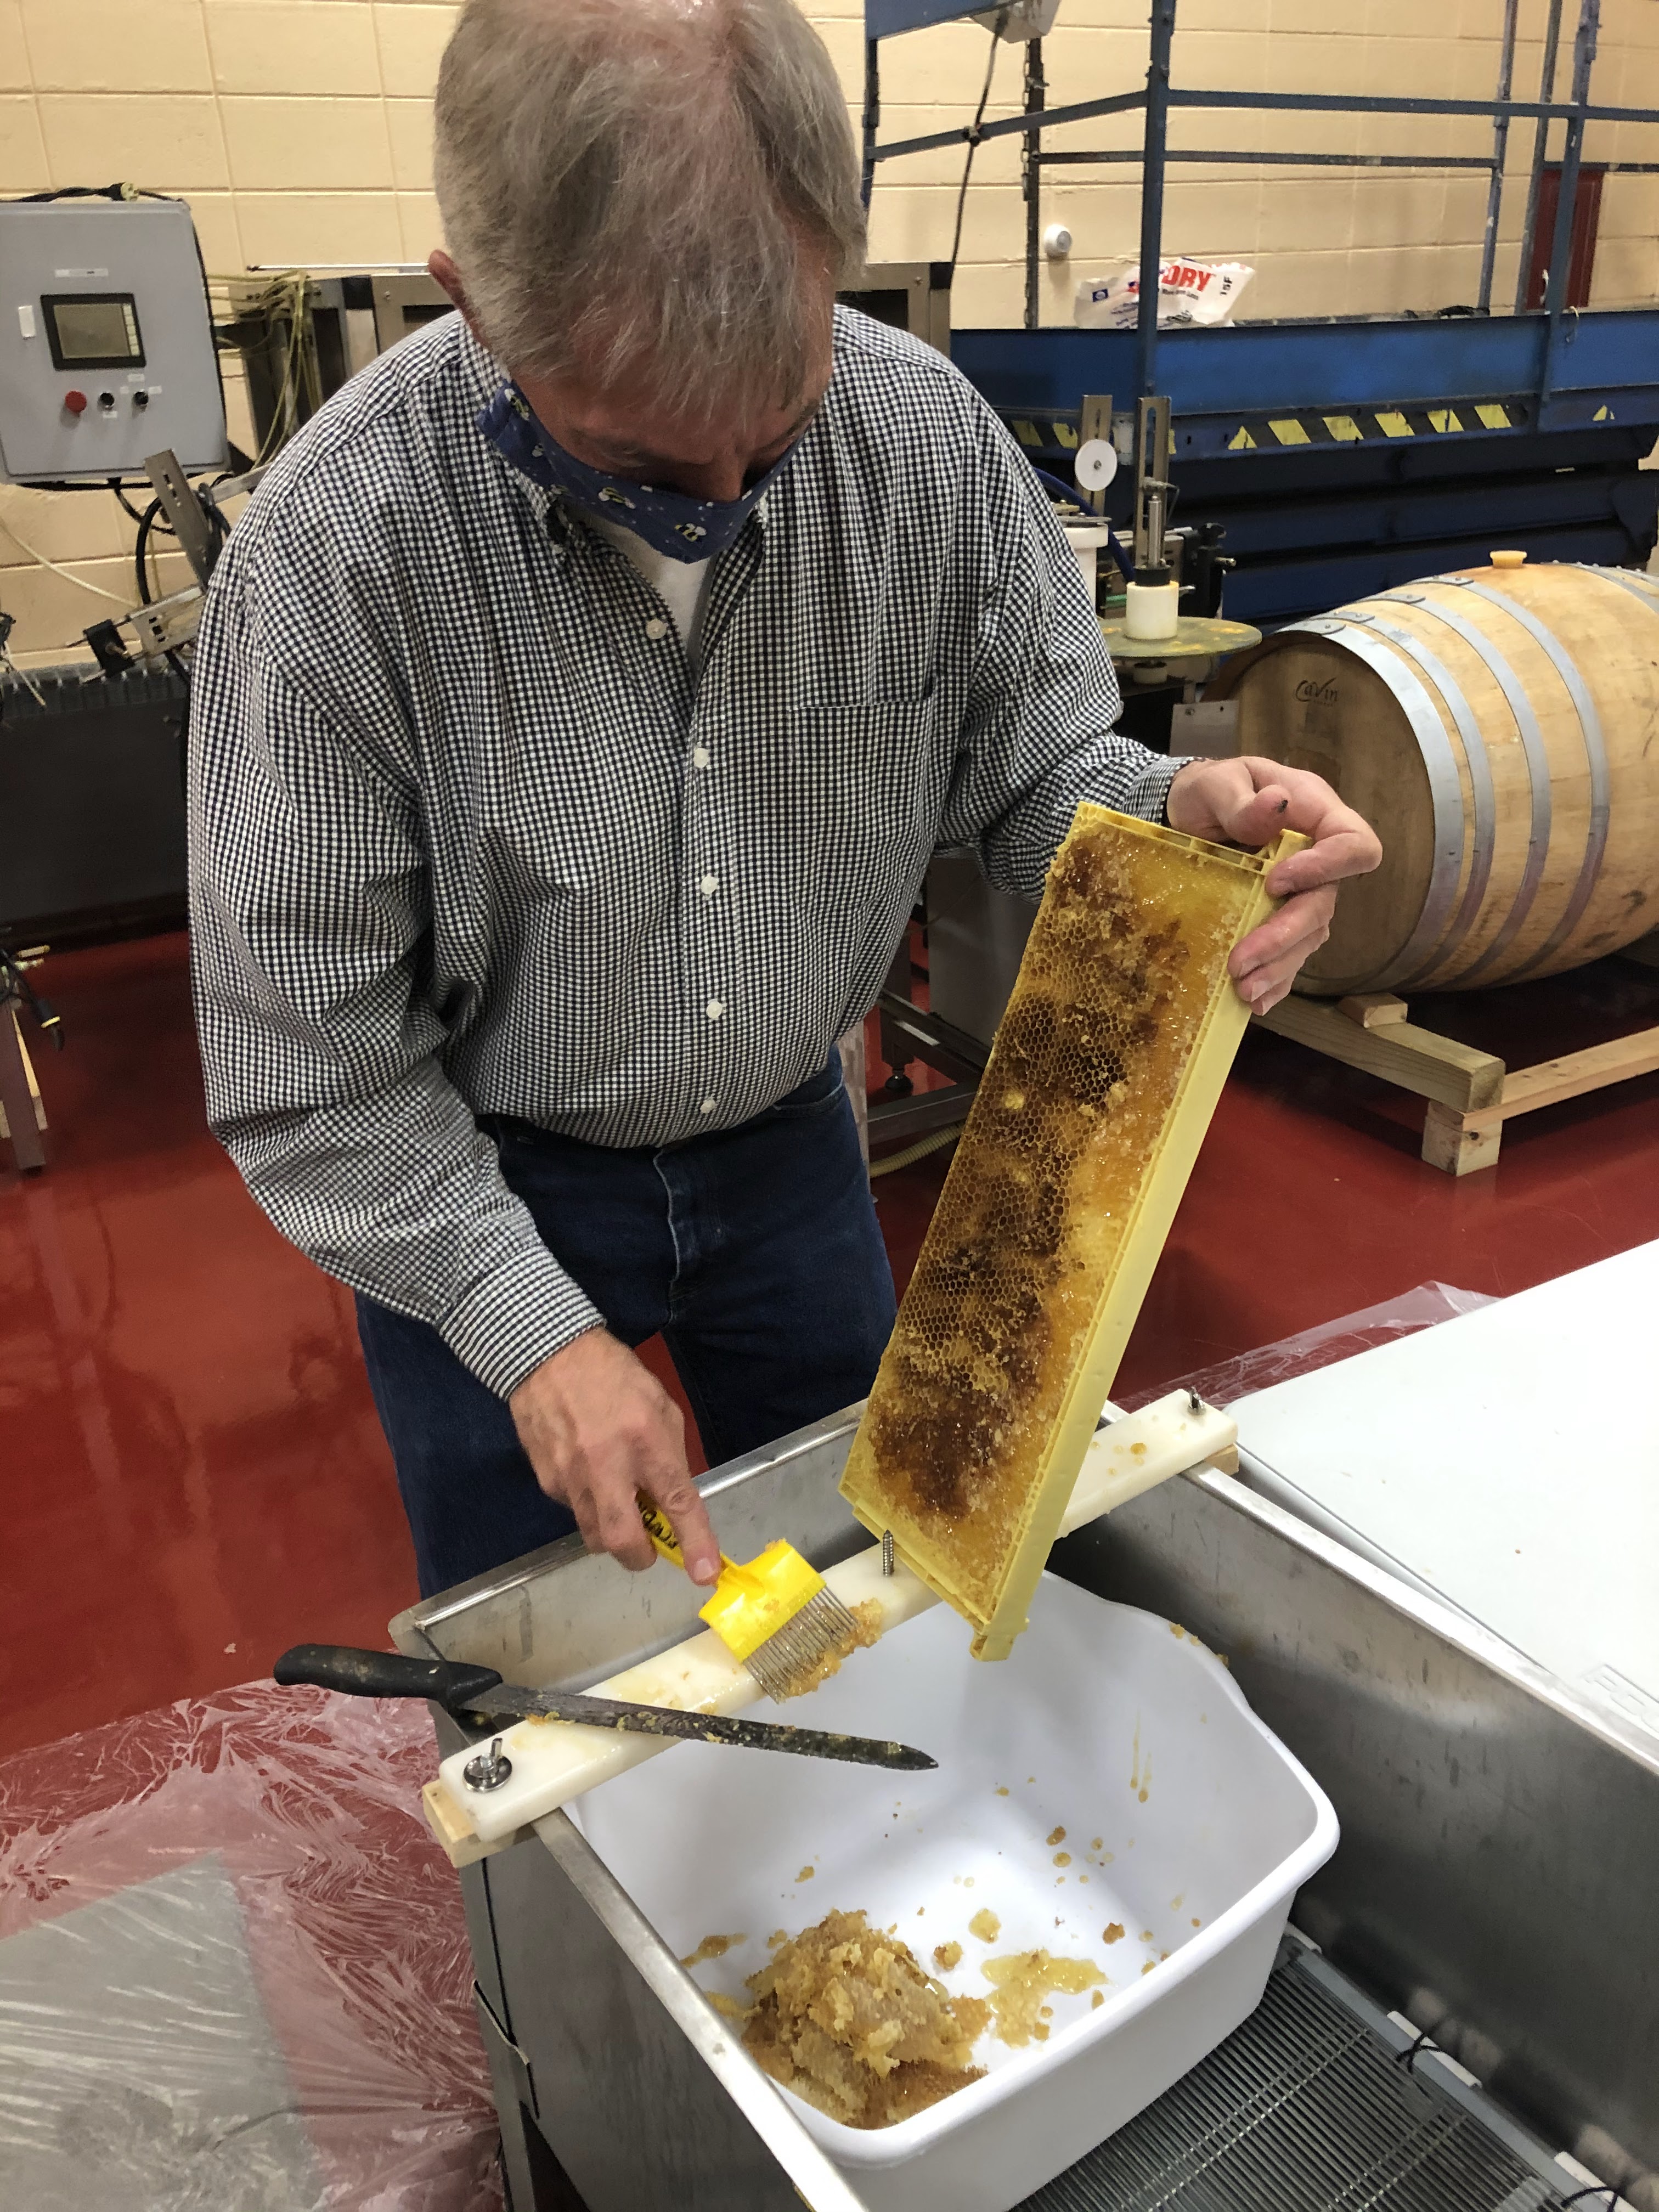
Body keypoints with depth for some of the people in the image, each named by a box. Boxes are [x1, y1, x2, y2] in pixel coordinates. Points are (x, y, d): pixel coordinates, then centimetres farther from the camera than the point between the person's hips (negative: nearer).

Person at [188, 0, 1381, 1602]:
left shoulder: (928, 431, -17)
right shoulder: (331, 549, -27)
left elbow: (1032, 765, -5)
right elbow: (309, 1065, -20)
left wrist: (1172, 817, -28)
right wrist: (534, 1334, -24)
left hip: (790, 1134, 3)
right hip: (477, 1180, -2)